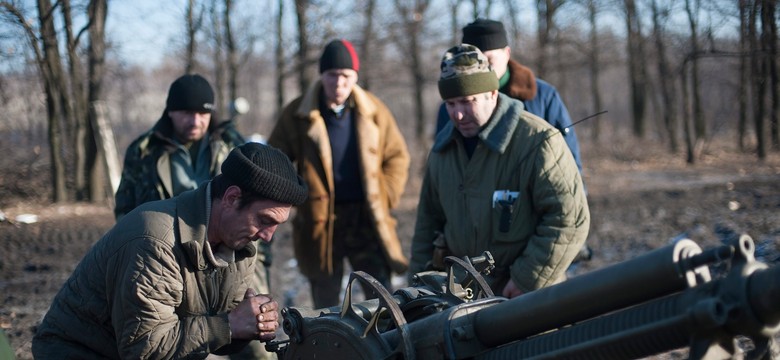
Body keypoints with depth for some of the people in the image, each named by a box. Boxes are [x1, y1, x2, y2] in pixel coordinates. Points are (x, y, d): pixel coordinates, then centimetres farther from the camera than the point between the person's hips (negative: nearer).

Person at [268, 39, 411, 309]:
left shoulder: (373, 110, 4)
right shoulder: (297, 115, 0)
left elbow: (397, 157, 12)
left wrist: (385, 197, 2)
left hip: (367, 219, 1)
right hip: (319, 223, 0)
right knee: (326, 309, 7)